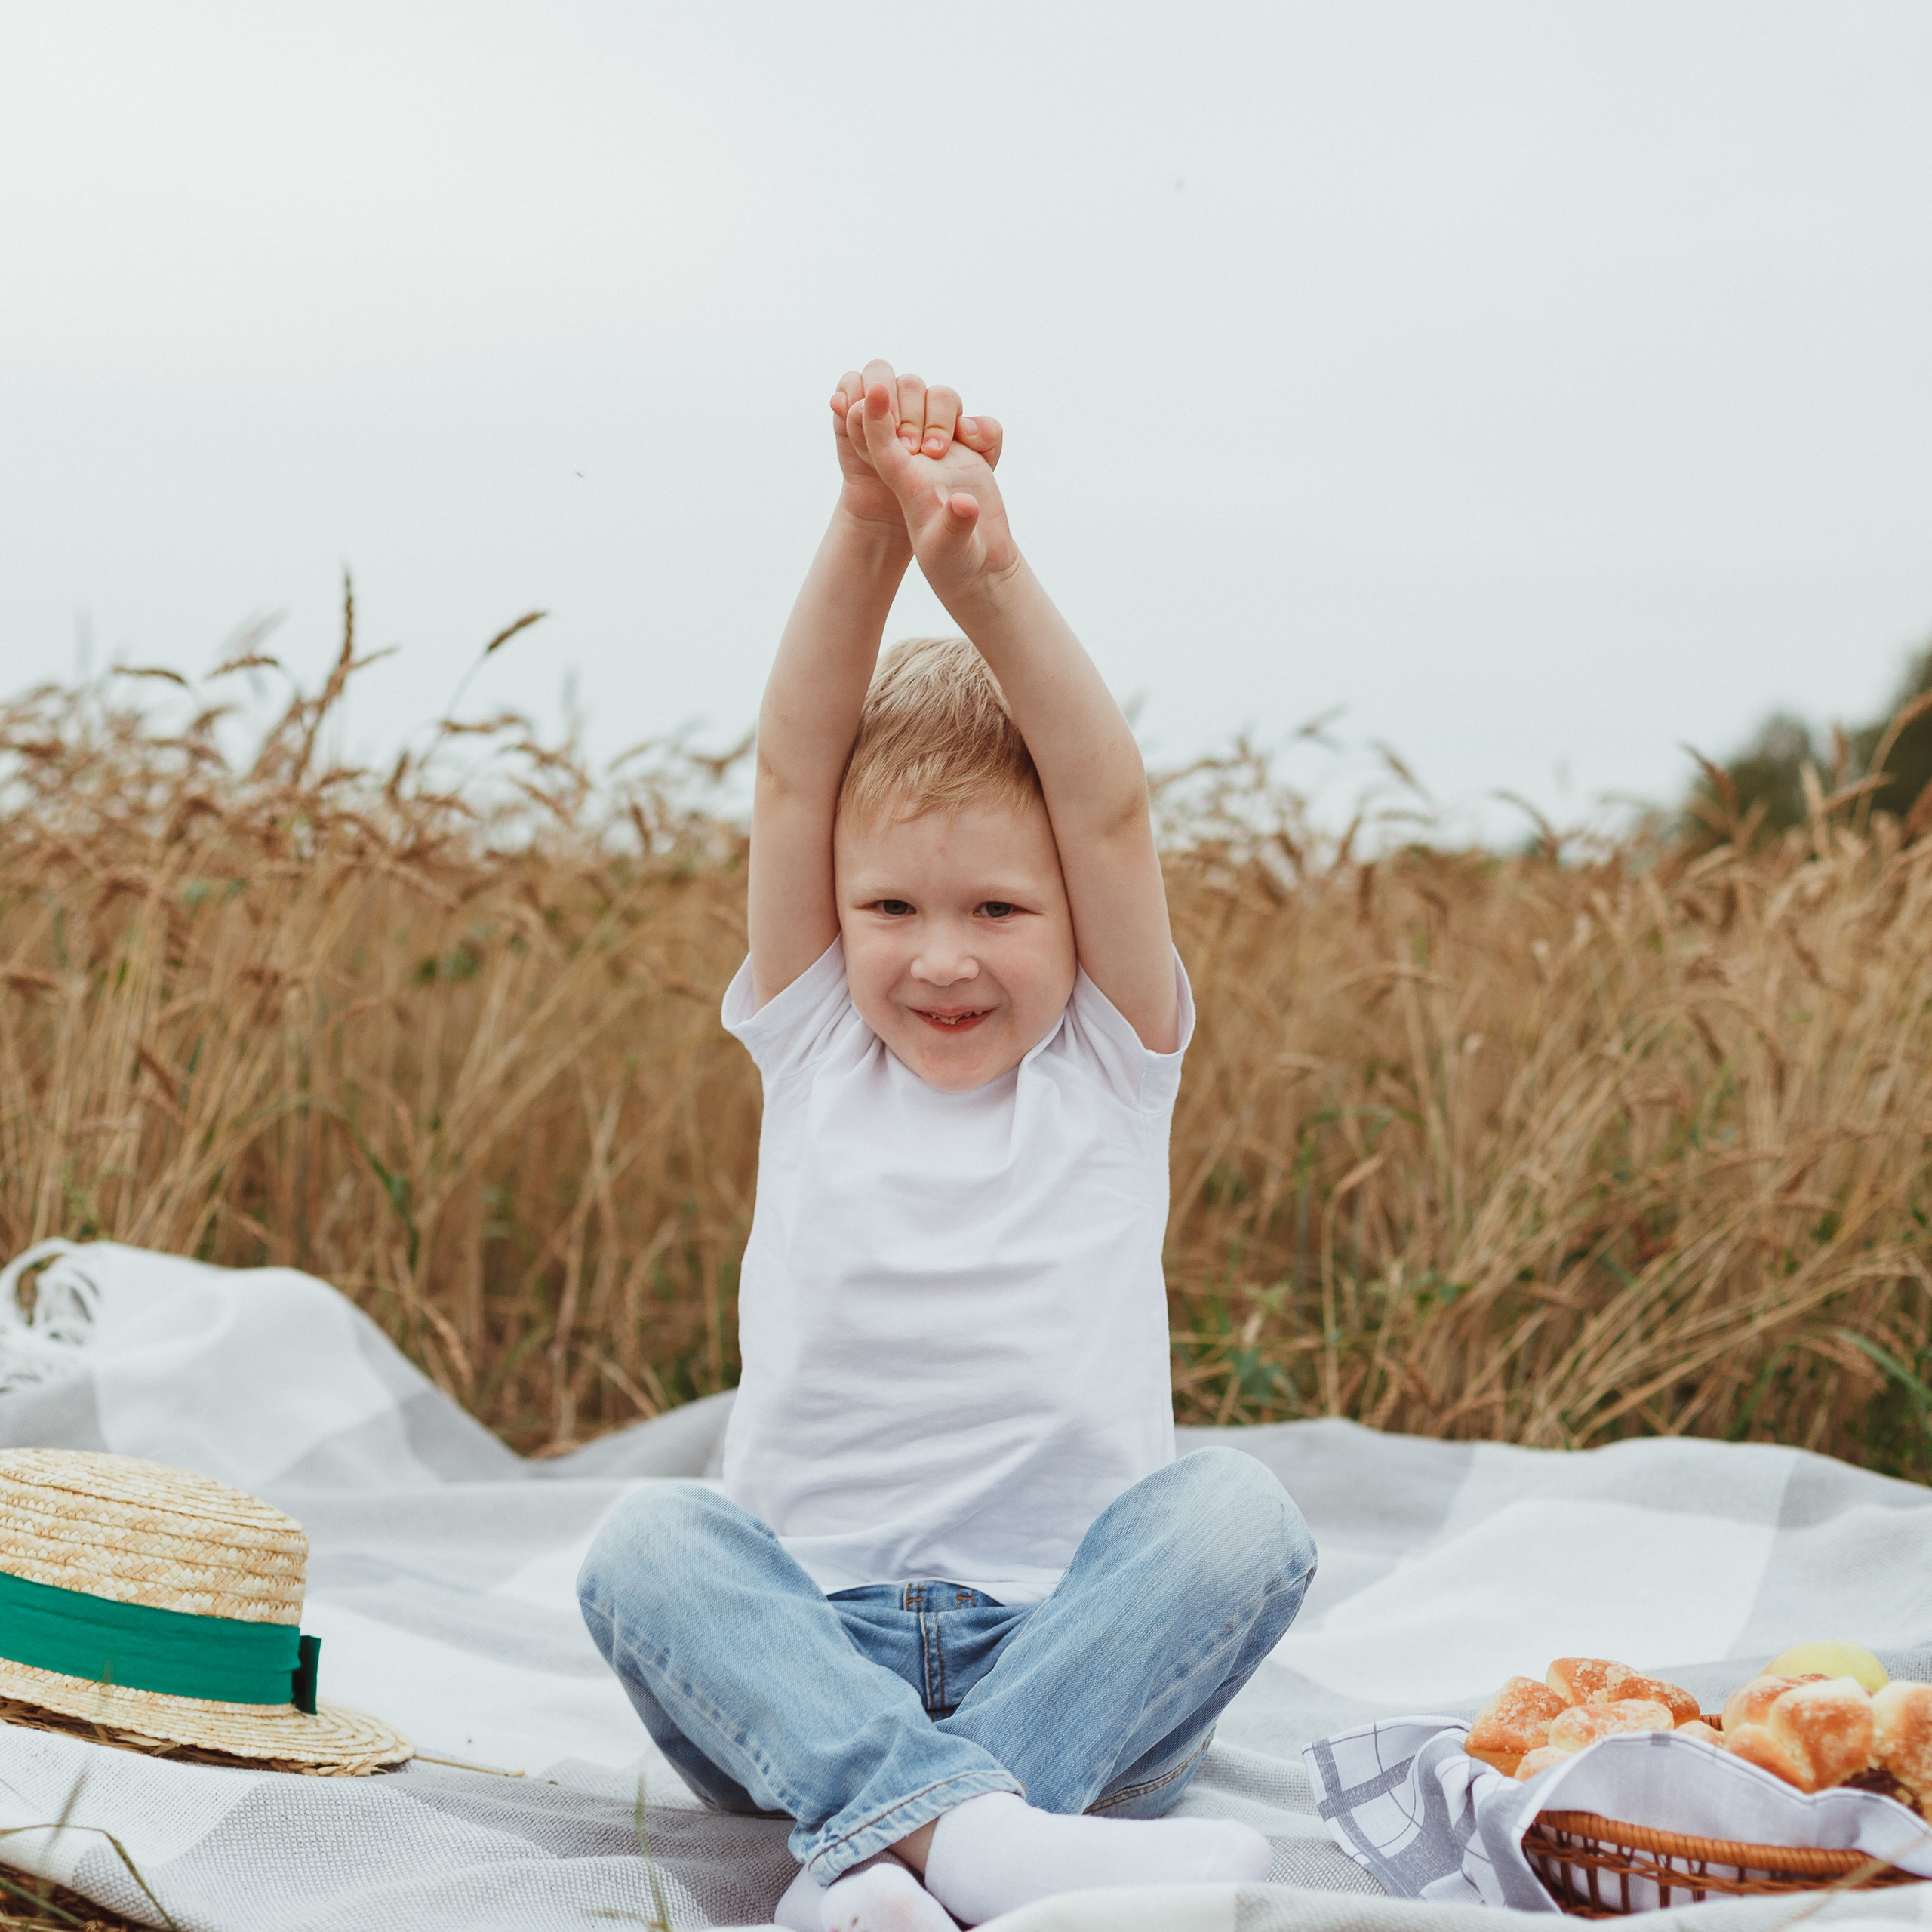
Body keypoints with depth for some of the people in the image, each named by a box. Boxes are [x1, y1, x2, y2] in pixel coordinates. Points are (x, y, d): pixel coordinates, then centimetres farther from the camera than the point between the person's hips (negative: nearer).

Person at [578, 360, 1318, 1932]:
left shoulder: (1110, 1068, 7)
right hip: (806, 1655, 1)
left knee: (1235, 1512, -29)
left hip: (1076, 1661, 0)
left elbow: (1111, 802, -9)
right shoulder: (812, 1053, 9)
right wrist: (869, 530, -19)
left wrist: (985, 571, -23)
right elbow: (794, 772, -4)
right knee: (650, 1544, -28)